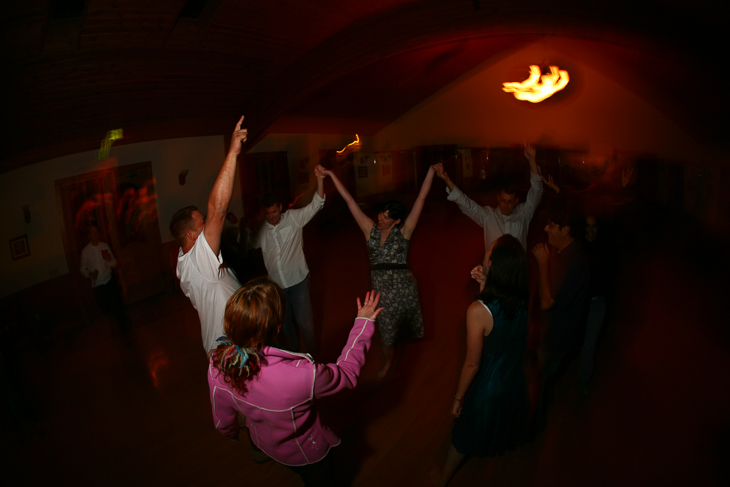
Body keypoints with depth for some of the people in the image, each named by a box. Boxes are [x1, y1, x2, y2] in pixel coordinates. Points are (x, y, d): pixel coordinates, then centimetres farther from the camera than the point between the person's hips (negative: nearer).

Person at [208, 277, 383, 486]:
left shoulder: (217, 365, -31)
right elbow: (347, 372, -23)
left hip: (261, 442, 4)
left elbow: (222, 422, -11)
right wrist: (363, 323, -11)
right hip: (304, 454, -4)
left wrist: (234, 434, 14)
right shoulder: (302, 375, -47)